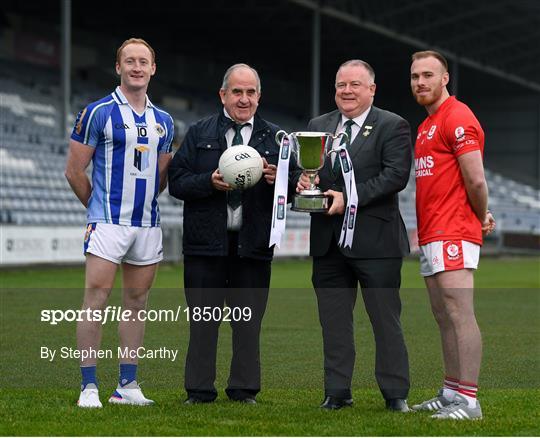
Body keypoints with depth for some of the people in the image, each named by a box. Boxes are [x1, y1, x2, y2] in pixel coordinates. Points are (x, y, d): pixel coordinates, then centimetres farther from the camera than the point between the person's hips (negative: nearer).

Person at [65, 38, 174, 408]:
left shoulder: (163, 121, 13)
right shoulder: (98, 112, -4)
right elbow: (75, 170, -1)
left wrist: (142, 201, 9)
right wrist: (100, 206, 7)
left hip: (148, 223, 5)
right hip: (107, 222, -5)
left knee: (136, 303, 7)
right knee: (97, 299, -9)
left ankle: (128, 386, 13)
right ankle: (89, 387, -6)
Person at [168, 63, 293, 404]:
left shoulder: (275, 138, 11)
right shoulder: (199, 133, 8)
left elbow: (293, 187, 8)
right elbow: (176, 181, 1)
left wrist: (278, 180, -14)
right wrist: (209, 182, -15)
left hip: (253, 245, 1)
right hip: (206, 244, -1)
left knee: (249, 320, 5)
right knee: (202, 319, 2)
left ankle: (244, 390, 14)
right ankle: (199, 390, 9)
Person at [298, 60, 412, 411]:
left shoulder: (392, 127, -3)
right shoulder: (318, 126, 15)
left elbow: (397, 175, -13)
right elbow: (305, 170, 17)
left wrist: (350, 199, -20)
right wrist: (303, 182, -8)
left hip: (376, 240, -5)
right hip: (328, 241, 5)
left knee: (386, 319, 1)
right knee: (333, 320, 9)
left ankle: (396, 394, 8)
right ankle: (337, 392, 17)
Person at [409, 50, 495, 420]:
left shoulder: (458, 118, -10)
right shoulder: (427, 125, 20)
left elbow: (475, 180, -16)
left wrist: (481, 217, 0)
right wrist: (482, 216, 12)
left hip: (453, 235, -10)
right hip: (431, 236, 10)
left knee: (459, 314, -13)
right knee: (444, 317, 11)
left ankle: (468, 400, -15)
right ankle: (451, 394, 16)